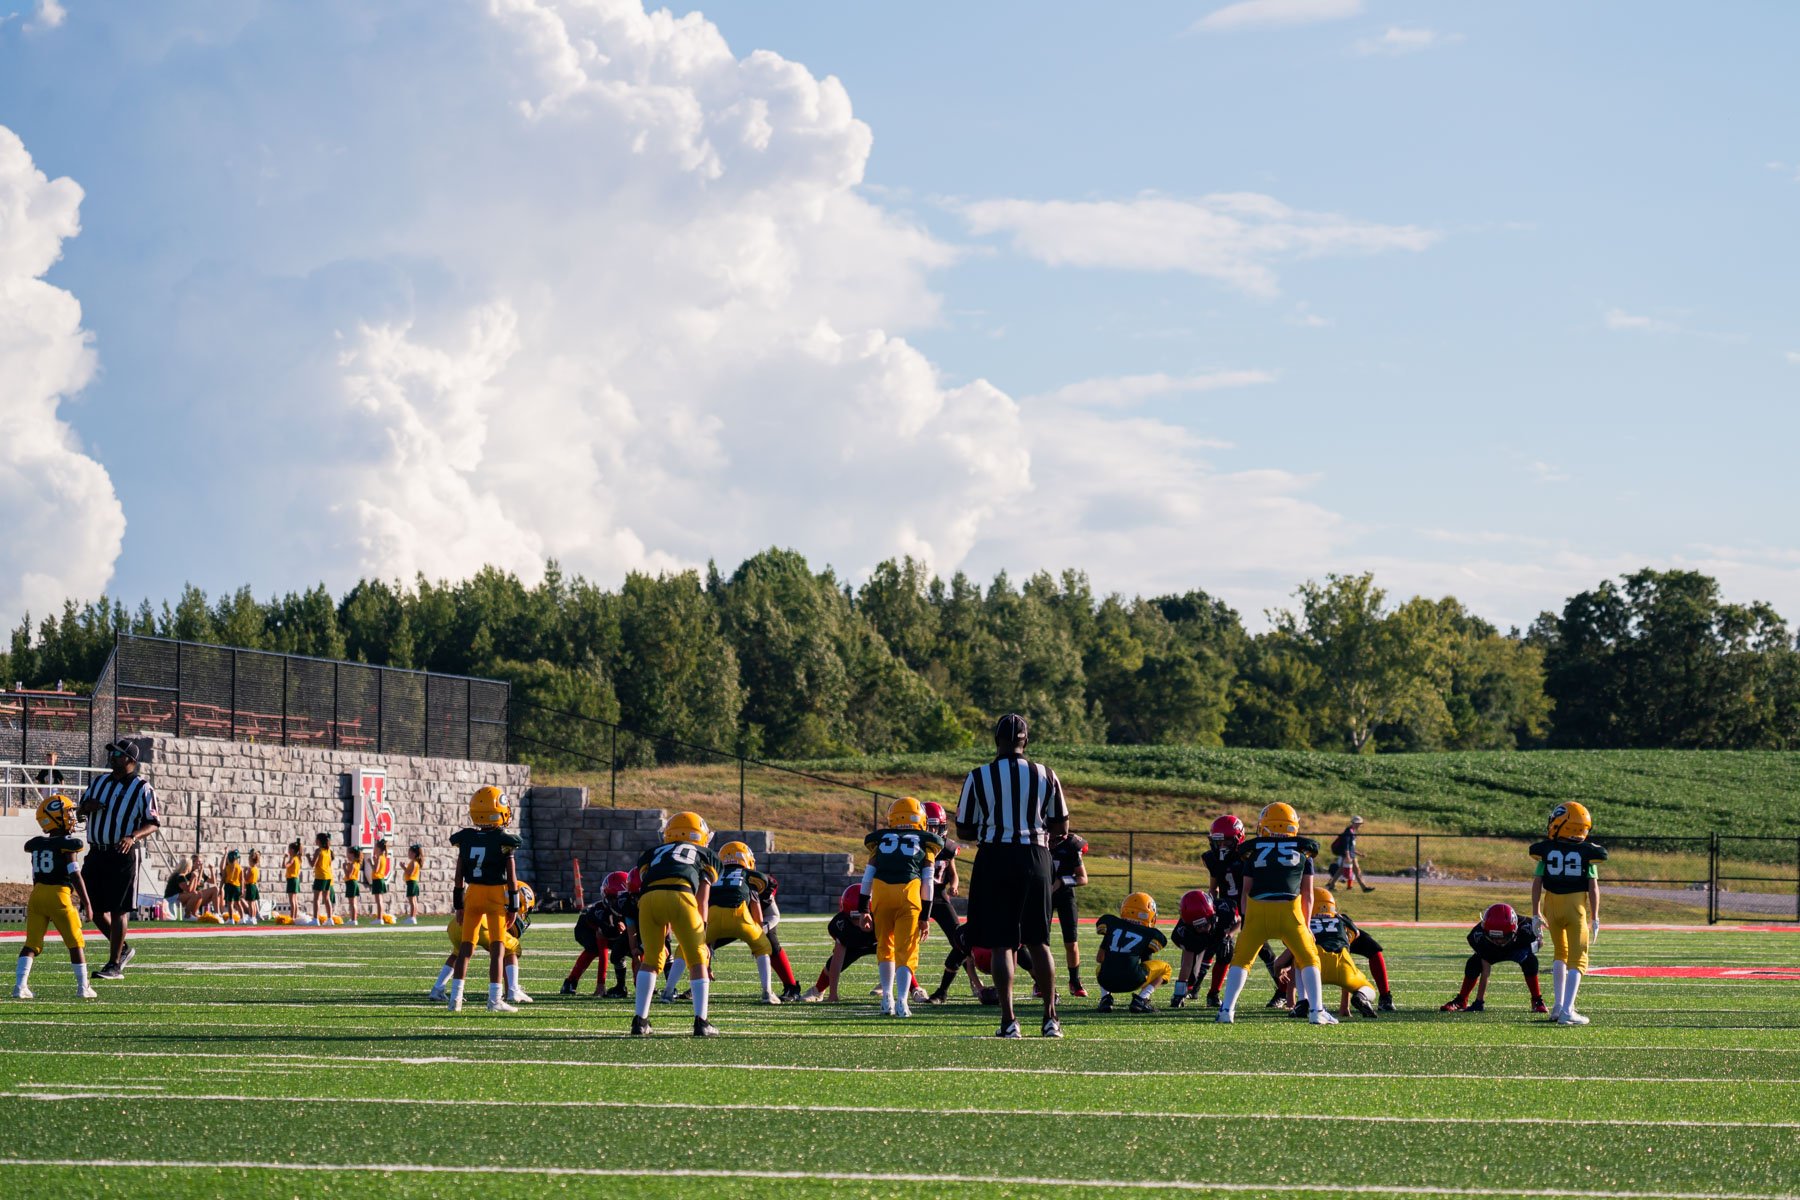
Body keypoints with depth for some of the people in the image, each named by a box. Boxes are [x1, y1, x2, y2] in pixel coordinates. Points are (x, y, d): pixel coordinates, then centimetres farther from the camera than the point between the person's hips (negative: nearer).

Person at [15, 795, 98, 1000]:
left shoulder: (36, 845, 10)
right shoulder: (67, 845, -8)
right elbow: (75, 875, -11)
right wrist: (87, 904, -6)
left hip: (37, 894, 5)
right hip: (59, 895, -5)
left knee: (32, 944, 7)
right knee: (76, 943, 8)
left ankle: (20, 985, -6)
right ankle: (83, 987, 11)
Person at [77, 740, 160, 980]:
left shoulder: (142, 788, -6)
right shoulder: (99, 782, 12)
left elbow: (153, 824, -7)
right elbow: (79, 814, 20)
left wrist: (132, 837, -25)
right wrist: (86, 808, -5)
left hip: (123, 855, -6)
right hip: (96, 853, 6)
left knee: (118, 910, -3)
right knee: (94, 907, 8)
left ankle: (114, 965, 3)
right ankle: (123, 949, 27)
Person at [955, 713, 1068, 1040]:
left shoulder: (978, 778, -4)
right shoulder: (1046, 776, 2)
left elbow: (964, 831, 1)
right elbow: (1061, 825, 8)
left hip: (995, 859, -2)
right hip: (1034, 857, 2)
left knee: (1001, 944, 1)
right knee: (1038, 942, 13)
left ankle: (1009, 1021, -4)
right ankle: (1050, 1018, 14)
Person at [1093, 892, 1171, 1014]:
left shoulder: (1110, 923, 16)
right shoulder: (1150, 935, 10)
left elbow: (1099, 958, 22)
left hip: (1107, 981, 3)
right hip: (1132, 981, -3)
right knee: (1165, 968, 23)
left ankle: (1105, 998, 12)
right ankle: (1140, 999, 3)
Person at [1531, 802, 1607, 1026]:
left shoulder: (1546, 850, -2)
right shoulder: (1587, 852, -6)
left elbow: (1537, 883, -1)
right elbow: (1593, 887, -7)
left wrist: (1536, 914, 6)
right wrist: (1595, 918, 0)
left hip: (1552, 906, 3)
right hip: (1577, 907, -3)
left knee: (1560, 954, 24)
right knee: (1577, 961, 3)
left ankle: (1559, 1005, 21)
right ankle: (1567, 1011, -9)